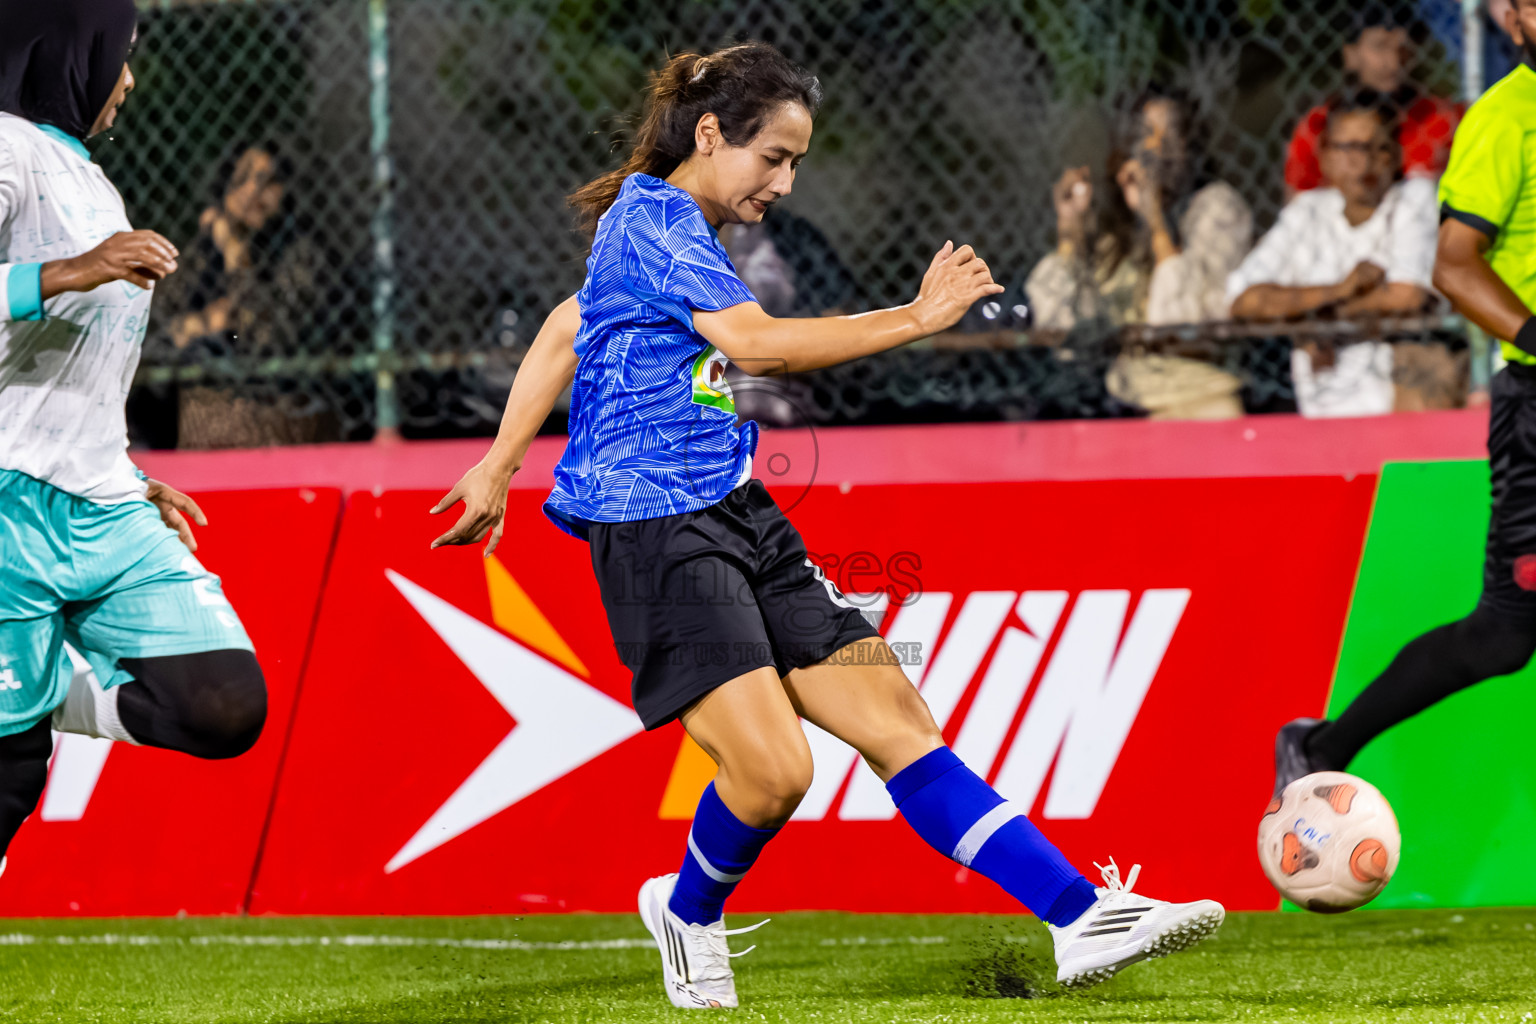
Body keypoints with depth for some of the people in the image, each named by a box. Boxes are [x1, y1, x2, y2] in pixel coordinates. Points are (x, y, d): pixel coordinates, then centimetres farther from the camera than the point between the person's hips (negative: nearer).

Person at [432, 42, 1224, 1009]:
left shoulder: (673, 227, 19)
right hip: (657, 531, -10)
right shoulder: (652, 219, -11)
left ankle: (1084, 918, -10)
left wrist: (500, 467, 33)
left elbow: (565, 331, 29)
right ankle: (689, 911, 12)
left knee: (897, 721, -2)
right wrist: (915, 319, -21)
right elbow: (755, 342, -24)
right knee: (772, 769, -20)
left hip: (741, 519, 10)